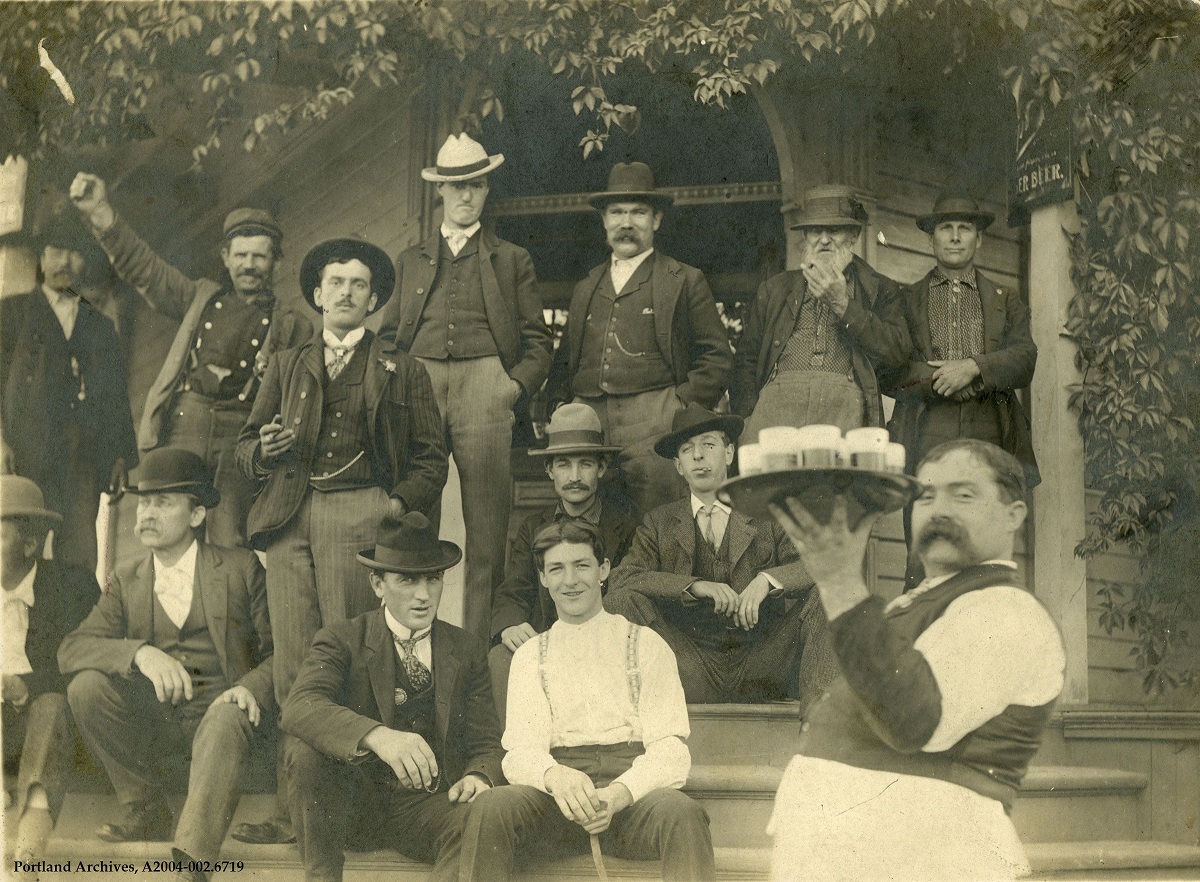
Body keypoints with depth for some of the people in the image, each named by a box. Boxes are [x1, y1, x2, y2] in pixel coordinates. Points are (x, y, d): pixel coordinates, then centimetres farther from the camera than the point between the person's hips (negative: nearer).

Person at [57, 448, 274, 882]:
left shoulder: (241, 567, 4)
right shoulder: (126, 581, 11)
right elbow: (71, 649, -4)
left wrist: (252, 688, -22)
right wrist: (139, 653, -25)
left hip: (220, 710, -4)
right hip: (152, 722, 4)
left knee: (226, 721, -36)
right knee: (86, 686, -20)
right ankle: (147, 811, -5)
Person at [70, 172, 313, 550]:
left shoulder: (292, 325, 15)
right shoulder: (202, 298, 22)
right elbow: (143, 267, 15)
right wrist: (100, 212, 3)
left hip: (241, 436, -2)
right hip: (182, 426, 2)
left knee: (228, 543, -13)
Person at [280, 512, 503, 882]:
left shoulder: (468, 651, 9)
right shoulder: (342, 640, 0)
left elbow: (486, 744, 7)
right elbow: (298, 707, -21)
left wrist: (478, 778, -19)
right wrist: (377, 736, -40)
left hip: (427, 805, 0)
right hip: (351, 805, 0)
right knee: (305, 749, -29)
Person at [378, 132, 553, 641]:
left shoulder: (512, 260, 17)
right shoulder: (411, 261, 23)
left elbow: (538, 341, 12)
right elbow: (387, 336, 20)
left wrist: (518, 387, -4)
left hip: (485, 386, -2)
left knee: (484, 525, -6)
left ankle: (475, 644, -2)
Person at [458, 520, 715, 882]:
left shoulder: (646, 645, 13)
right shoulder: (530, 657, 18)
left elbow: (670, 750, 2)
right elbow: (520, 753, 5)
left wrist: (617, 795, -20)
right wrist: (555, 777, -21)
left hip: (635, 789, -1)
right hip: (555, 794, 2)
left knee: (682, 813, -36)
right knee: (489, 808, -31)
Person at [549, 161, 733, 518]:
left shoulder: (685, 281, 10)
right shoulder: (585, 288, 23)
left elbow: (716, 356, 4)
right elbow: (564, 363, 24)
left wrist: (685, 409, -6)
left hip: (653, 424, -4)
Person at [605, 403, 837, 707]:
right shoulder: (659, 523, 14)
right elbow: (622, 579, -2)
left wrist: (767, 580, -19)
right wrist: (695, 586, -16)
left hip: (761, 671, 0)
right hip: (694, 676, 0)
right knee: (621, 602, -19)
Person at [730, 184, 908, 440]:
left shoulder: (880, 290, 19)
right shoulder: (774, 289, 23)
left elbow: (898, 352, 3)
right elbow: (747, 359, 19)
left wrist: (842, 304, -2)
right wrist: (745, 419, 3)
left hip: (845, 403, -1)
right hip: (779, 401, 1)